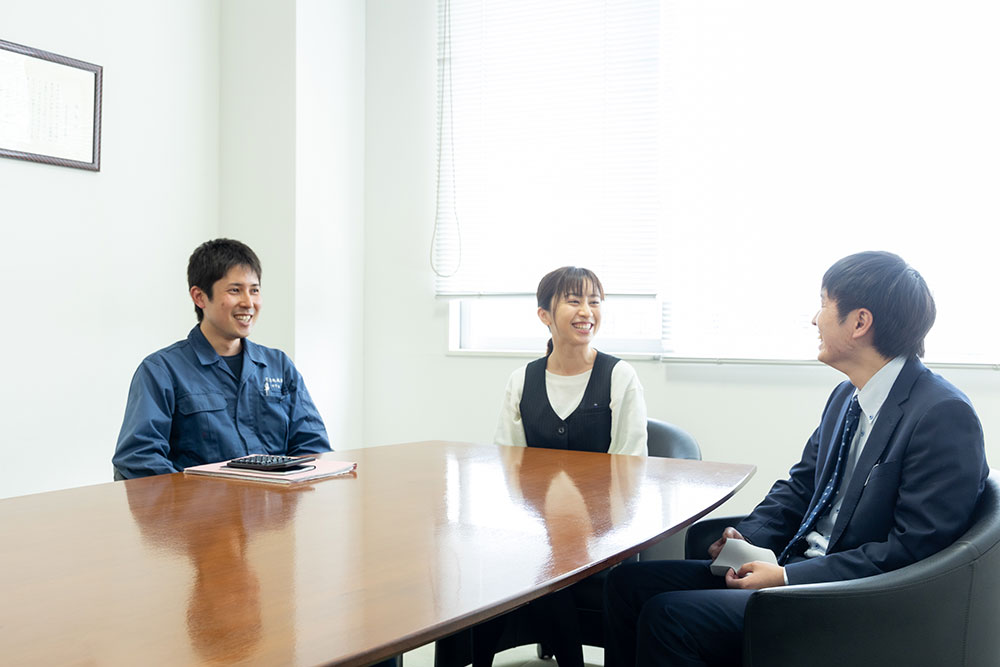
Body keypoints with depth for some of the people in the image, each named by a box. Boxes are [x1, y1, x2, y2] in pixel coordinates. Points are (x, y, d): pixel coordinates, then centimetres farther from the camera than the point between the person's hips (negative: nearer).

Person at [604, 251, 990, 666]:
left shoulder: (946, 416, -17)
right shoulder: (847, 396, 12)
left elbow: (911, 550, -20)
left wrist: (787, 578, -19)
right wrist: (751, 538, -1)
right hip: (796, 571, 9)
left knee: (669, 616, -23)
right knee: (628, 582, -1)